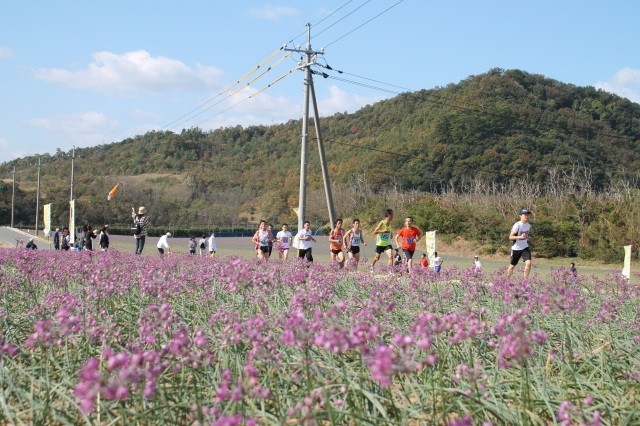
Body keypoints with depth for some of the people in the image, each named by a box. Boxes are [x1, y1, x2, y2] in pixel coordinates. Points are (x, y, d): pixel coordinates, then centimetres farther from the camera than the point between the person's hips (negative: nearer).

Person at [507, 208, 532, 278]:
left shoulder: (528, 225, 3)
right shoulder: (517, 225, -17)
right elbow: (510, 237, -18)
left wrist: (527, 238, 4)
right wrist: (520, 237, -31)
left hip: (525, 247, 4)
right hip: (516, 248, -4)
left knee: (528, 263, -16)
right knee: (512, 265, 8)